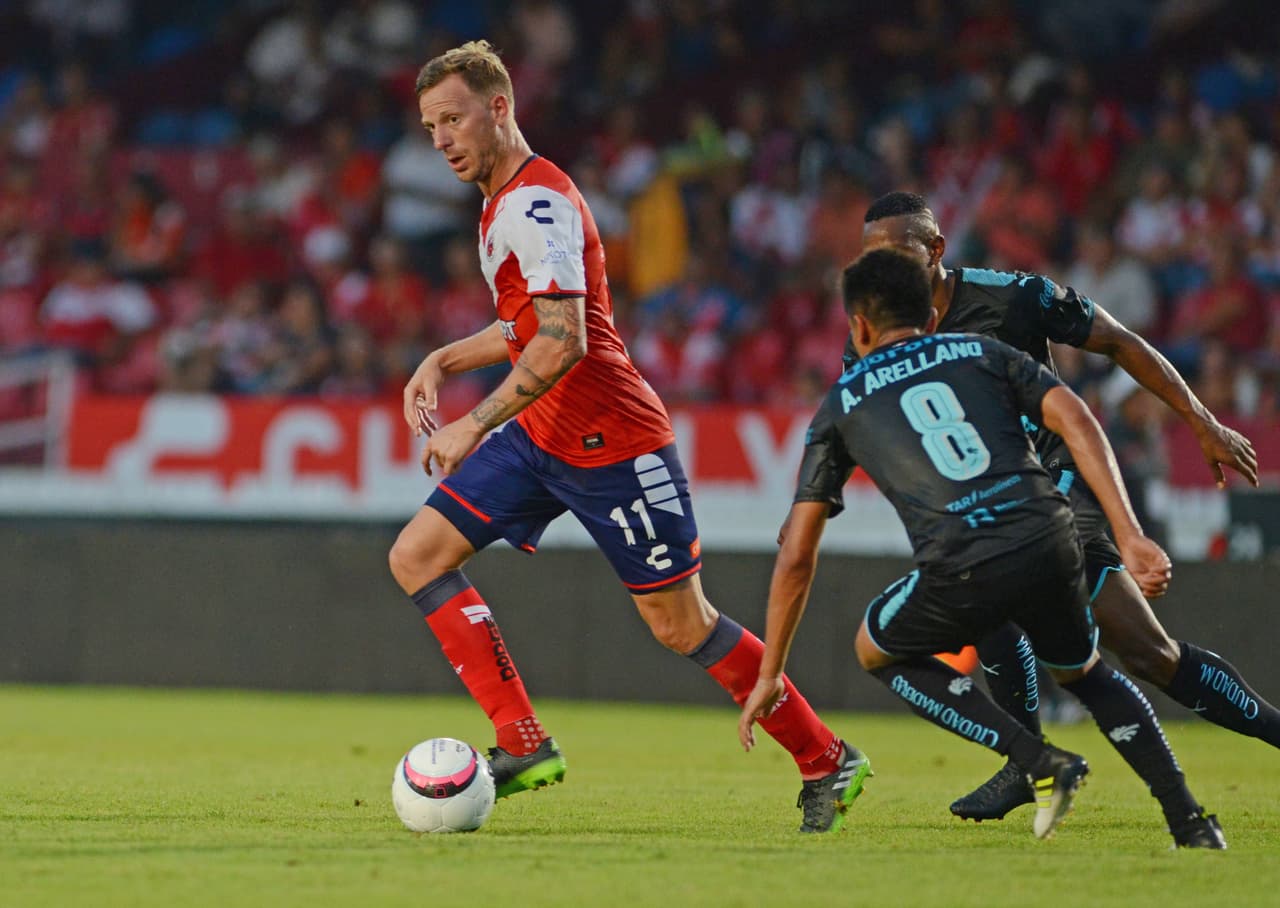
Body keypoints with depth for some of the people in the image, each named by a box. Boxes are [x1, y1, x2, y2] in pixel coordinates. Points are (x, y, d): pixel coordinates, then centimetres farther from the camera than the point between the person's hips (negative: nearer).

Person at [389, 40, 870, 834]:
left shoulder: (535, 203, -19)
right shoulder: (508, 200, 12)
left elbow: (563, 345, -27)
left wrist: (476, 425, -23)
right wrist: (443, 362, 15)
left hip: (611, 441, -10)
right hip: (543, 436, 10)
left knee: (683, 626, -3)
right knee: (416, 557, -2)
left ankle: (826, 761, 13)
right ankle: (523, 746, -5)